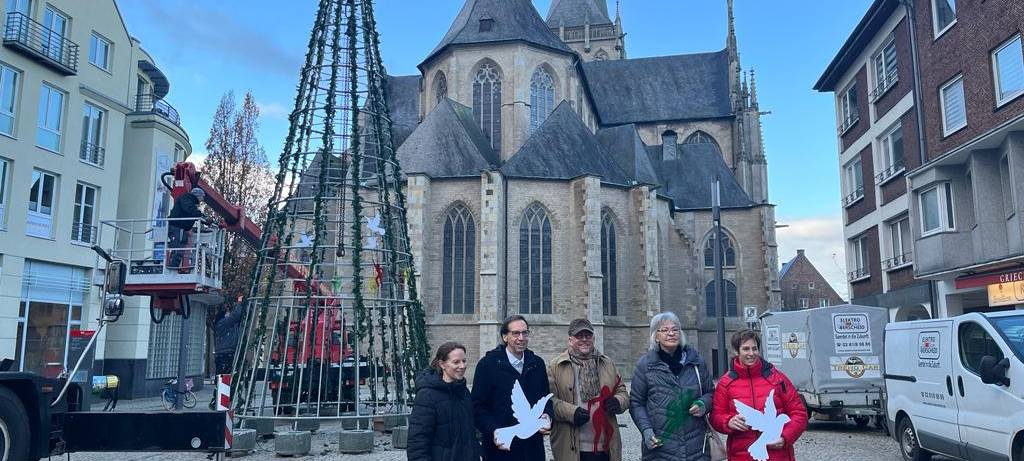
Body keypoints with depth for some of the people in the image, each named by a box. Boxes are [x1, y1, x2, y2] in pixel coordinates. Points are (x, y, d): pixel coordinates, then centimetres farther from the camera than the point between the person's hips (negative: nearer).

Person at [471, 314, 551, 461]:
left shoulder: (537, 363, 9)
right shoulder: (488, 364, -5)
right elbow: (478, 406, -7)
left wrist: (547, 417, -4)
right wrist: (493, 431, -21)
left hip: (533, 446, 4)